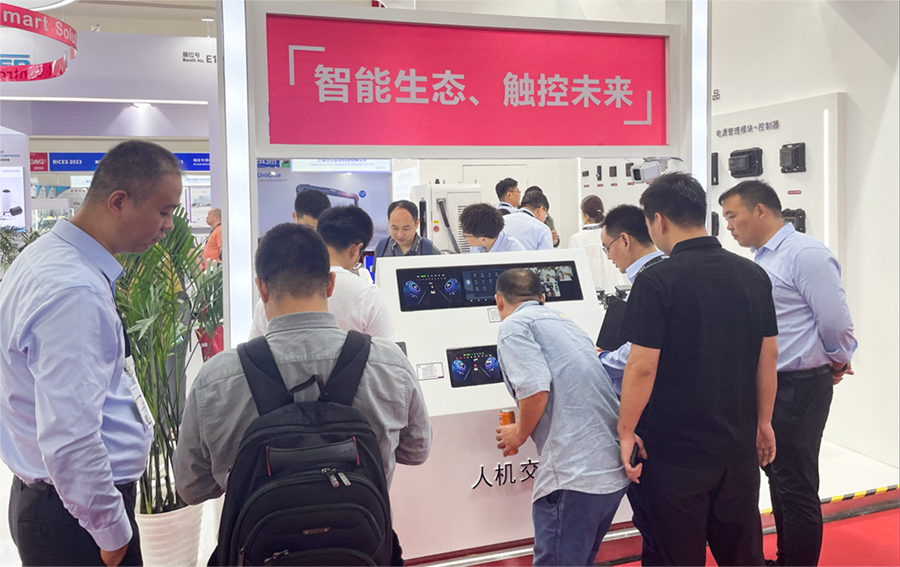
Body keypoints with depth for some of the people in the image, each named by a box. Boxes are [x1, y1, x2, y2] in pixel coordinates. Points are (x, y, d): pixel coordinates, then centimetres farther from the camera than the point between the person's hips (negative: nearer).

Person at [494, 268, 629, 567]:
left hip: (575, 472, -9)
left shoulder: (514, 325, -2)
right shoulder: (565, 322, 23)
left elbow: (536, 390, -17)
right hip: (614, 467, 9)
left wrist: (519, 434, 1)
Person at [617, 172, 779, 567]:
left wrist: (626, 431, -7)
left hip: (674, 452, -5)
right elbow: (769, 356, 7)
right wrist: (763, 422, 17)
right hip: (739, 446, 6)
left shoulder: (656, 282, -17)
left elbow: (643, 367, -18)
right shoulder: (754, 275, 1)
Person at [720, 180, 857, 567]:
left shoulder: (805, 254, -17)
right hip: (767, 386, 9)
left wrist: (838, 363, -1)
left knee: (796, 488, 1)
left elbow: (836, 323, -17)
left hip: (798, 389, -9)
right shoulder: (761, 260, 11)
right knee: (778, 478, 20)